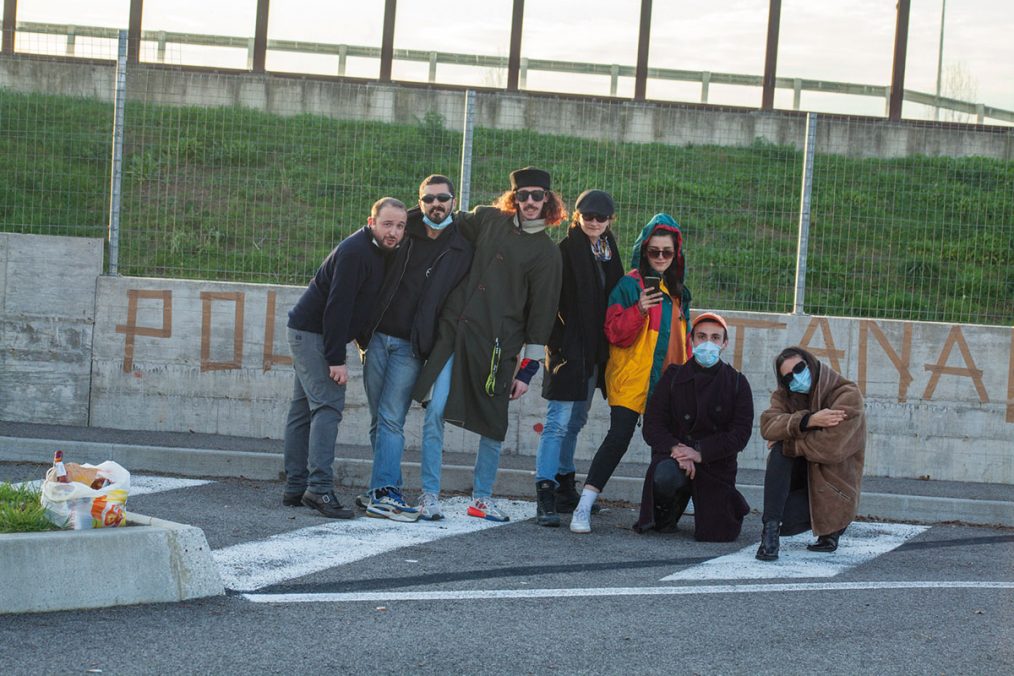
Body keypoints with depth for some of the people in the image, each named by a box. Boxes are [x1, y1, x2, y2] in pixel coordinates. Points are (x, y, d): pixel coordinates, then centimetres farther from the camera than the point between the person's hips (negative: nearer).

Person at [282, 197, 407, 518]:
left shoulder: (378, 252, 8)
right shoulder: (355, 252, -21)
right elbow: (337, 306, -24)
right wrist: (336, 359, -24)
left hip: (309, 333, 10)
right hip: (312, 332, -10)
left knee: (304, 408, 11)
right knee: (328, 405, -17)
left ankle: (295, 488, 15)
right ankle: (319, 488, -22)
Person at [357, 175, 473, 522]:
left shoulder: (462, 250, 1)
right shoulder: (404, 233, 7)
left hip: (410, 346, -4)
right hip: (378, 338, 4)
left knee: (390, 419, -13)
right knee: (379, 421, 6)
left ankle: (382, 493, -17)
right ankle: (388, 488, 12)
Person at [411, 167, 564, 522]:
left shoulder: (547, 253, 2)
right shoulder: (487, 220, 9)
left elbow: (541, 314, 2)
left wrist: (528, 369, -1)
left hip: (496, 346, -2)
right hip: (453, 332, 2)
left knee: (493, 425, 3)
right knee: (435, 412, -9)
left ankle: (482, 497, 21)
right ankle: (429, 494, -2)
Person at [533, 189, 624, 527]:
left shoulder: (608, 252, 13)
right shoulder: (566, 250, -9)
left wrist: (608, 346, 13)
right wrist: (557, 343, -18)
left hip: (594, 351, 7)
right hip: (569, 347, -7)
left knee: (576, 420, 17)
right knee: (559, 420, -12)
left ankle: (565, 488, 27)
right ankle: (545, 496, -16)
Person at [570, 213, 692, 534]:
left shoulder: (679, 292, 17)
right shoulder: (629, 285, -3)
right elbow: (615, 333, -10)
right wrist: (639, 310, -24)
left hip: (667, 382, 6)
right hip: (631, 379, -6)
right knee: (619, 437, -16)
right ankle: (583, 509, -17)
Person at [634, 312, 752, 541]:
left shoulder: (736, 383, 3)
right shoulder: (674, 377, 3)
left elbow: (740, 433, -5)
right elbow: (652, 425, -2)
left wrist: (700, 452, -18)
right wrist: (675, 448, -22)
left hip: (716, 464, 1)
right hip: (674, 454, -1)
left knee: (717, 533, -8)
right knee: (665, 477, -37)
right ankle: (665, 511, 1)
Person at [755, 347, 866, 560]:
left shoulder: (848, 396, -17)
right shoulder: (785, 395, 2)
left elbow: (830, 446, -30)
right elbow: (768, 425, -20)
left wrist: (787, 441, -19)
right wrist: (808, 420, -34)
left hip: (832, 488, -5)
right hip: (802, 475, 5)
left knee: (784, 508, -25)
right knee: (780, 451, -24)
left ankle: (831, 529, 6)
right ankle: (770, 530, -23)